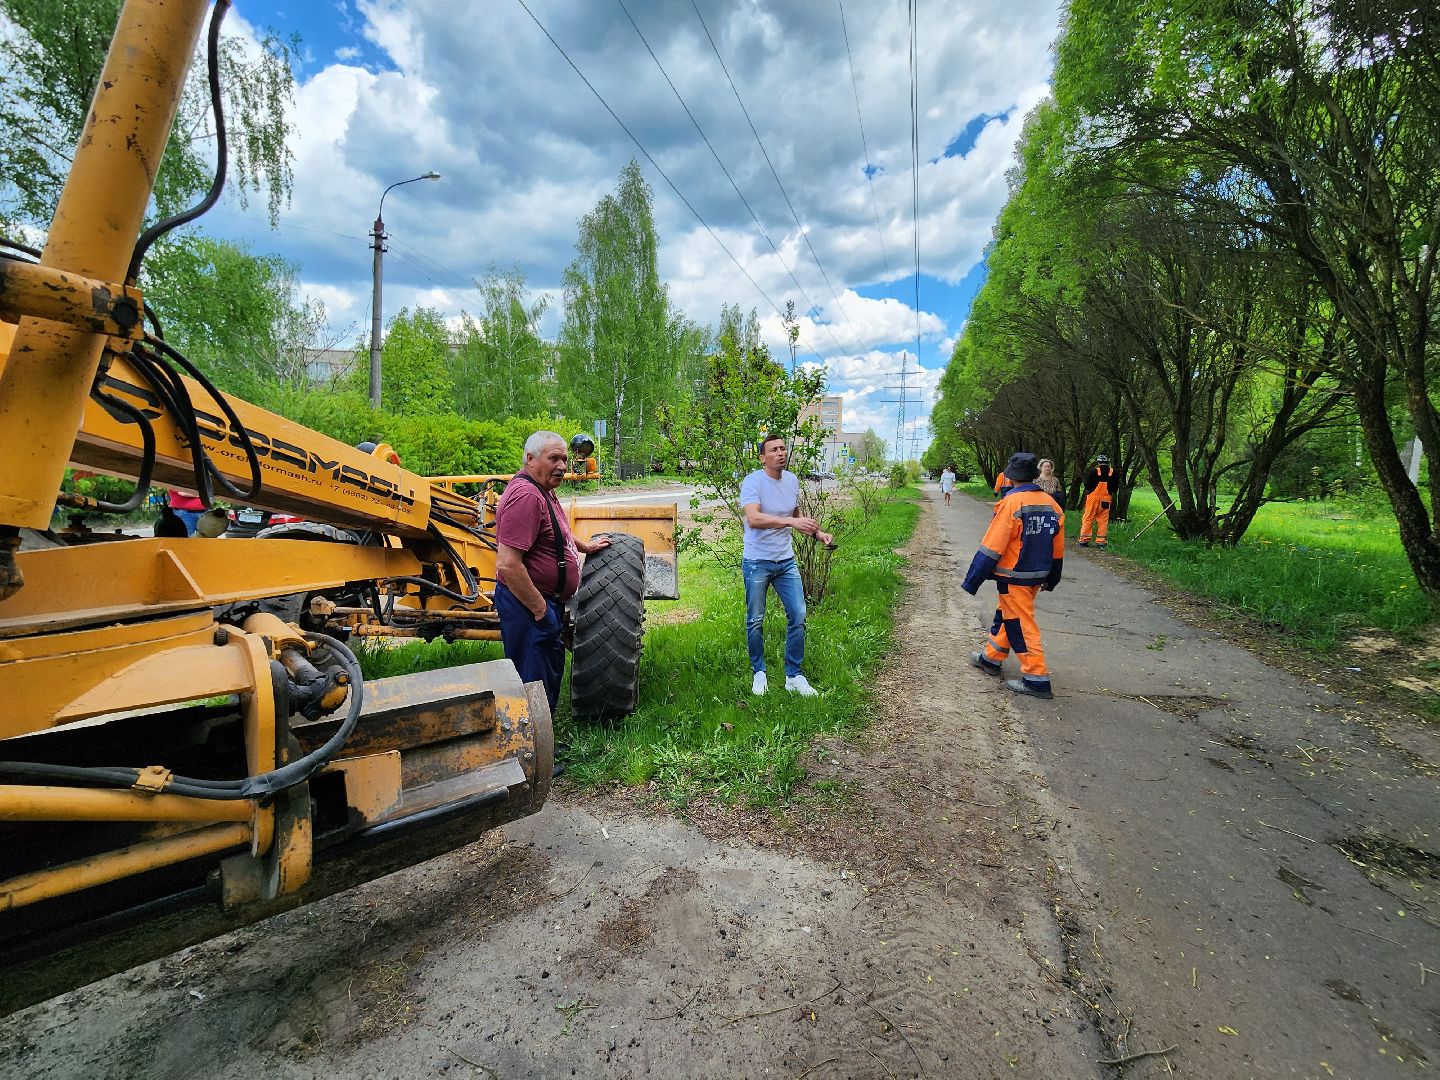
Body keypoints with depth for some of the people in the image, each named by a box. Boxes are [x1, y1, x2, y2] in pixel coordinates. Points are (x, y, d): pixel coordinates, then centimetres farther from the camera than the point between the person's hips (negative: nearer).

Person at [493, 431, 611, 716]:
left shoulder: (542, 491, 11)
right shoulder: (525, 495, -24)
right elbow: (507, 564, -30)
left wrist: (586, 546, 31)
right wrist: (540, 610, -25)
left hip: (544, 601, 11)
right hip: (528, 604, -11)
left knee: (552, 666, 23)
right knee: (535, 682, -1)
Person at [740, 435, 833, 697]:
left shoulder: (792, 480, 5)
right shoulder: (752, 482, -15)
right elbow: (753, 519, -32)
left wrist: (817, 533, 3)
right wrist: (791, 521, -42)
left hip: (786, 560, 5)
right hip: (757, 562, -5)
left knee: (798, 616, 2)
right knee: (755, 621, 7)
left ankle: (794, 676, 15)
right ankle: (759, 673, 25)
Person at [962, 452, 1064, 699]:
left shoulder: (1011, 503, -18)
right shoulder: (1051, 505, 4)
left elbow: (991, 548, -19)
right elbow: (1058, 551, 12)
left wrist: (972, 582, -14)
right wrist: (1050, 580, 25)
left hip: (1014, 578, -8)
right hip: (1037, 576, 8)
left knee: (1021, 625, 1)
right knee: (1005, 616, 21)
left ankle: (1037, 680, 7)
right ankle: (990, 658, 35)